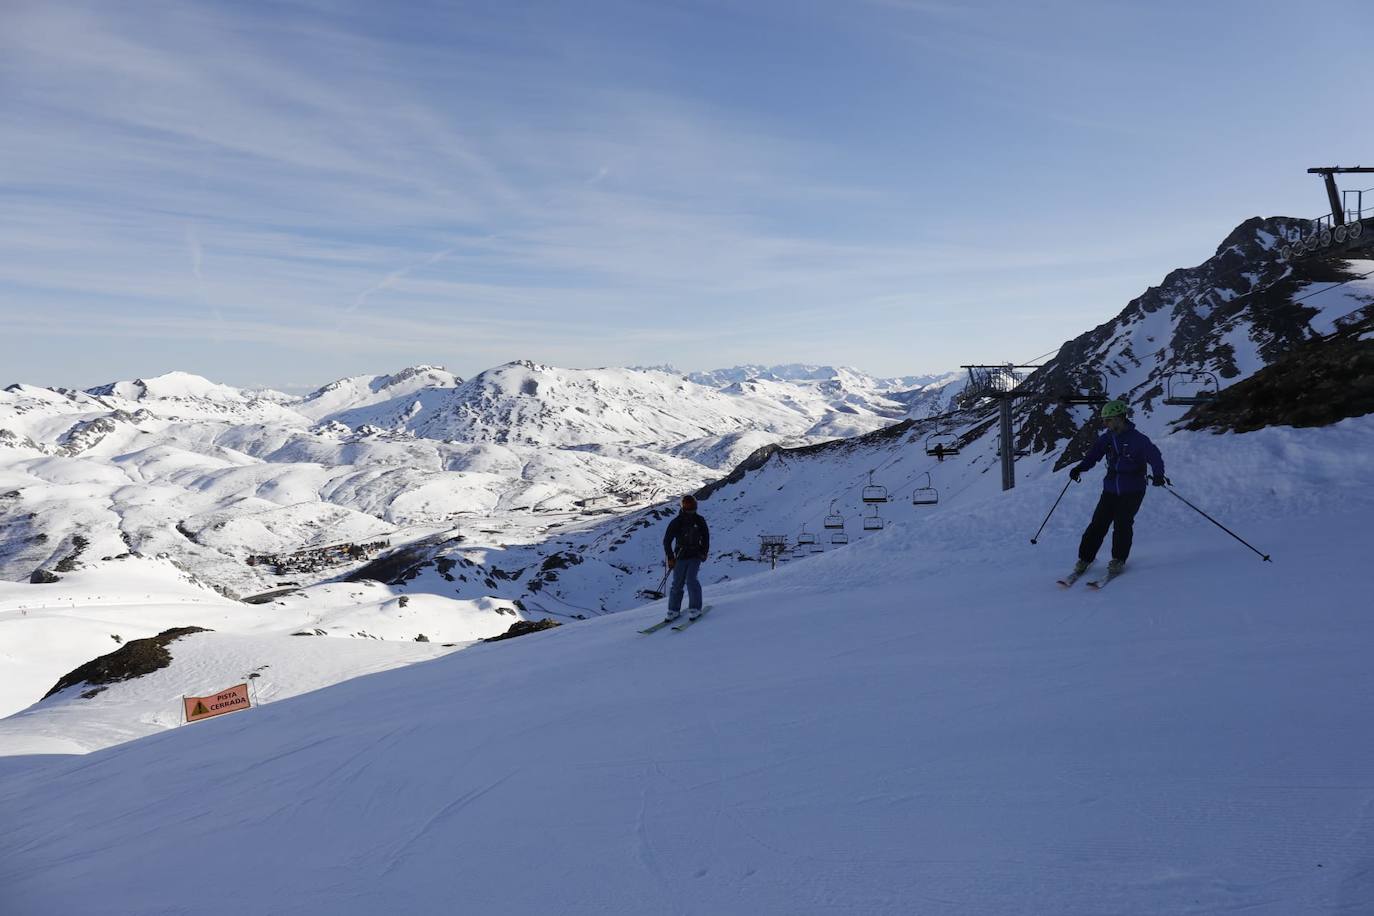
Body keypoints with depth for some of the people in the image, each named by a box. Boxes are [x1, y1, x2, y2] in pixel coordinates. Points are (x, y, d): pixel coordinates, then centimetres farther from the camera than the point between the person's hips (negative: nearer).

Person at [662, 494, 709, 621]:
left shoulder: (700, 521, -1)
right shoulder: (676, 522, -6)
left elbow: (706, 536, 15)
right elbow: (667, 541, -1)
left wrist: (704, 552, 8)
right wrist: (670, 558, -5)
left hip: (696, 556, 0)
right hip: (681, 557, 0)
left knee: (691, 580, -17)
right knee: (677, 584, -1)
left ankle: (695, 608, -8)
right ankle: (674, 610, 12)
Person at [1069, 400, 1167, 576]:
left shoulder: (1138, 439, -12)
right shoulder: (1107, 438, 3)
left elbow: (1154, 456, -17)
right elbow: (1094, 454, 2)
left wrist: (1158, 474, -34)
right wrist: (1080, 467, -16)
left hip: (1132, 490, -4)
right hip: (1111, 489, 4)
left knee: (1122, 523, -10)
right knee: (1098, 523, -1)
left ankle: (1119, 559, 7)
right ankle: (1085, 558, 7)